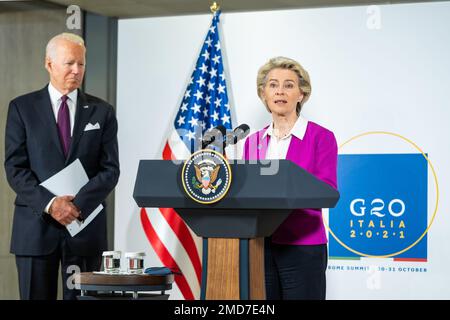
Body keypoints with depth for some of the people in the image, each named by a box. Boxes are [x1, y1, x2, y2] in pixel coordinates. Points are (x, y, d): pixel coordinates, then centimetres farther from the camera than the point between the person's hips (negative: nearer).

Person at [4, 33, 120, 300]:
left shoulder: (101, 112, 8)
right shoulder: (22, 108, 4)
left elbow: (110, 170, 1)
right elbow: (15, 168, -2)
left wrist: (78, 204, -13)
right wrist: (49, 204, -15)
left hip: (85, 223, 1)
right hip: (36, 225, -1)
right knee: (36, 296, 2)